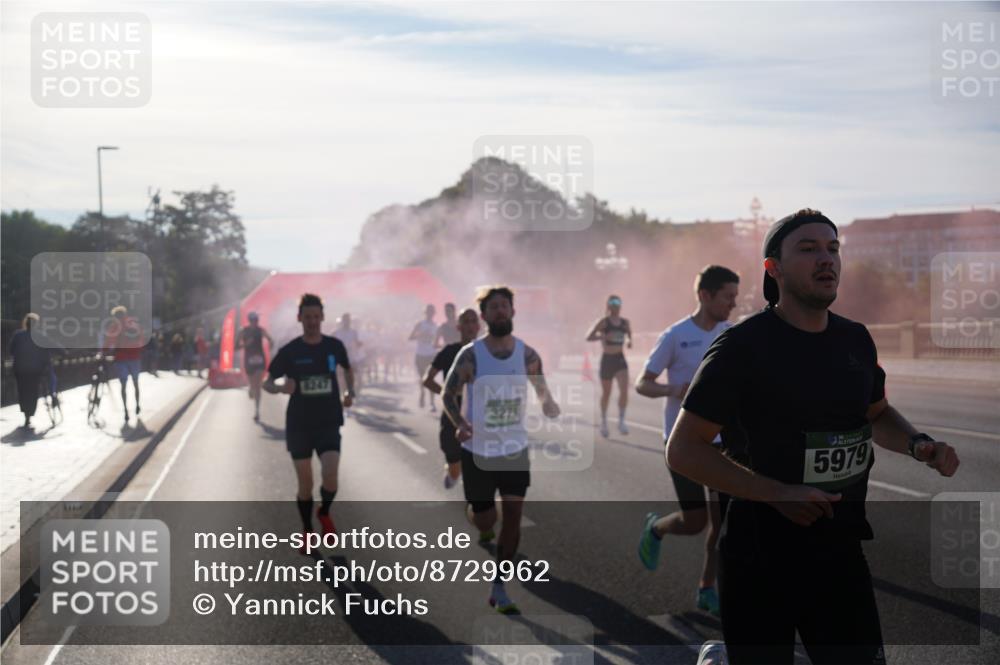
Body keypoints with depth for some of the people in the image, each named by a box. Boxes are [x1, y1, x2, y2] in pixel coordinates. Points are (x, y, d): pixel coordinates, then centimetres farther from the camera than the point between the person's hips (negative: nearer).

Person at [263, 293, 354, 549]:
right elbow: (267, 382, 0)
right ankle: (307, 532, 26)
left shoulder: (334, 346, -1)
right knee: (305, 483, 5)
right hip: (299, 425, 0)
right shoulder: (289, 351, -6)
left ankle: (324, 512, 15)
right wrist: (281, 388, -22)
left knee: (330, 476, -17)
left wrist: (350, 392, 4)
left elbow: (347, 368, 20)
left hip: (329, 423, 0)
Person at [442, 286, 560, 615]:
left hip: (515, 449, 2)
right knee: (485, 520, 5)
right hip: (478, 450, -2)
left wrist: (549, 406, -16)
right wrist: (459, 423, -25)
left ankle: (499, 588, 5)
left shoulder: (527, 355, -4)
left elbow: (543, 393, 9)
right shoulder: (470, 355, -12)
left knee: (513, 517, -6)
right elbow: (448, 395, -5)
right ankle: (478, 522, 46)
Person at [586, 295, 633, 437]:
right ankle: (603, 421, 29)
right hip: (607, 359, -2)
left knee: (624, 390, -17)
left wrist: (630, 341, -1)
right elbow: (589, 337, -9)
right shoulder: (603, 322, -4)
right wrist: (604, 336, -25)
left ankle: (621, 421, -7)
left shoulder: (625, 322, 7)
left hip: (620, 359, 2)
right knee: (606, 393, 9)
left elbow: (630, 335, 23)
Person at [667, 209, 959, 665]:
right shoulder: (743, 345, -13)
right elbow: (683, 450, -14)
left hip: (842, 549, 5)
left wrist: (918, 445, 1)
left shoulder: (855, 340, 6)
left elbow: (876, 414, 24)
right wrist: (778, 494, -23)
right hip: (761, 555, -5)